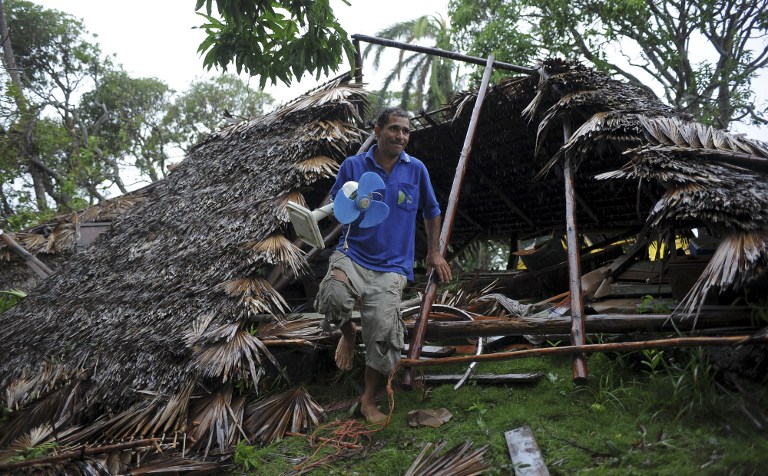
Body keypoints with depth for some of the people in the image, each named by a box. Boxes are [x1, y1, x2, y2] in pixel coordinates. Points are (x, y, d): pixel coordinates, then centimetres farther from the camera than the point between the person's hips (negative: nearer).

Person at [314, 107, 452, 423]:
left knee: (383, 329, -12)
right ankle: (347, 332, 7)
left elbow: (432, 212, 20)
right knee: (333, 295, -31)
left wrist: (434, 253, 19)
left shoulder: (416, 169, 7)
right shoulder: (353, 165, 4)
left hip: (391, 266, 1)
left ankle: (369, 401, 11)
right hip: (353, 254, 0)